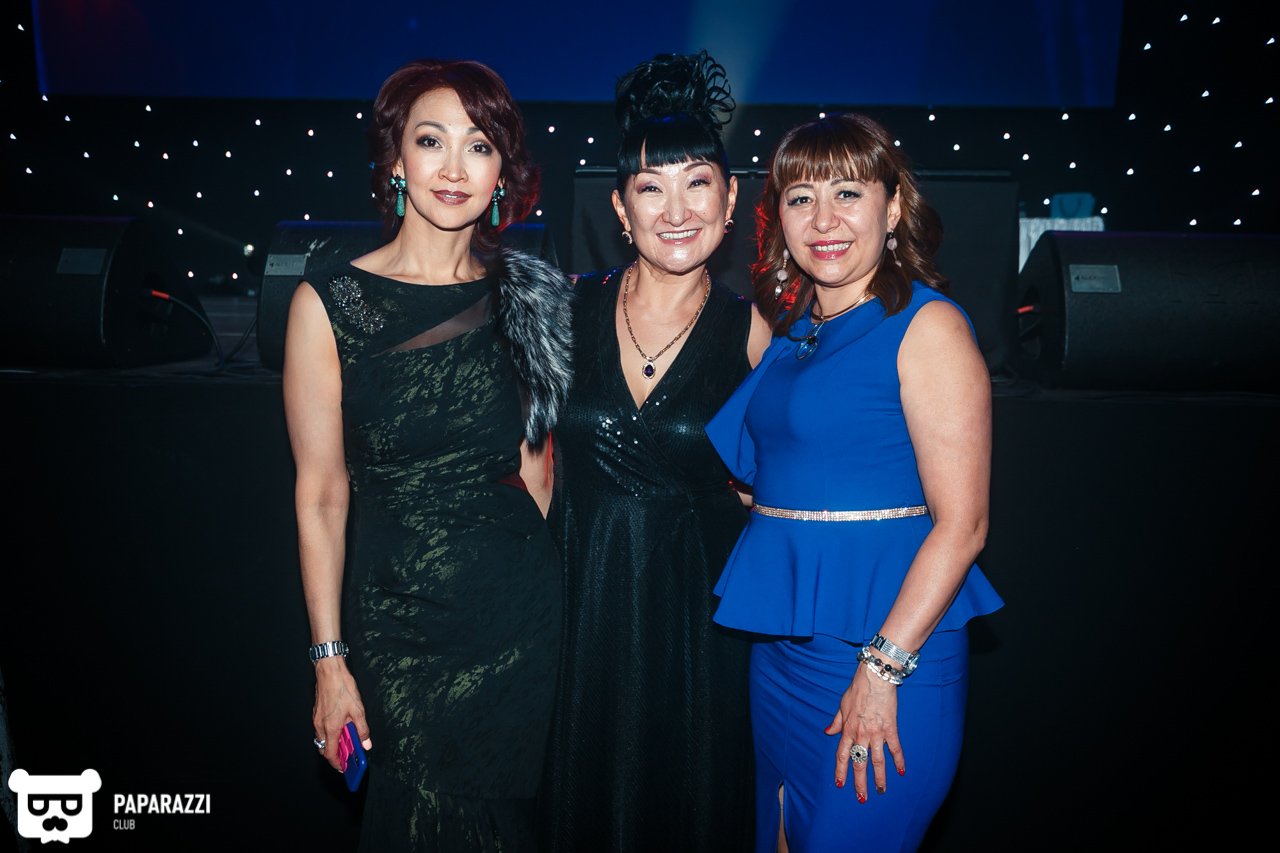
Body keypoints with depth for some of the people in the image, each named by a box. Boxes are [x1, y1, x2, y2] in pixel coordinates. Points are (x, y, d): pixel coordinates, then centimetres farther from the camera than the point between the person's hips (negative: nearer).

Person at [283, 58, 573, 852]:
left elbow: (533, 465, 9)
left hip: (522, 609, 2)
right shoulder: (329, 303, -7)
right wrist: (330, 659, -3)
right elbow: (321, 494, -4)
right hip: (396, 617, -2)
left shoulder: (527, 296, 2)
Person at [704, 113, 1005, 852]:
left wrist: (884, 667, -18)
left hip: (884, 644, -7)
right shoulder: (790, 332, 10)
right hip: (782, 645, 7)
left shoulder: (927, 326, -11)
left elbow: (962, 522, -15)